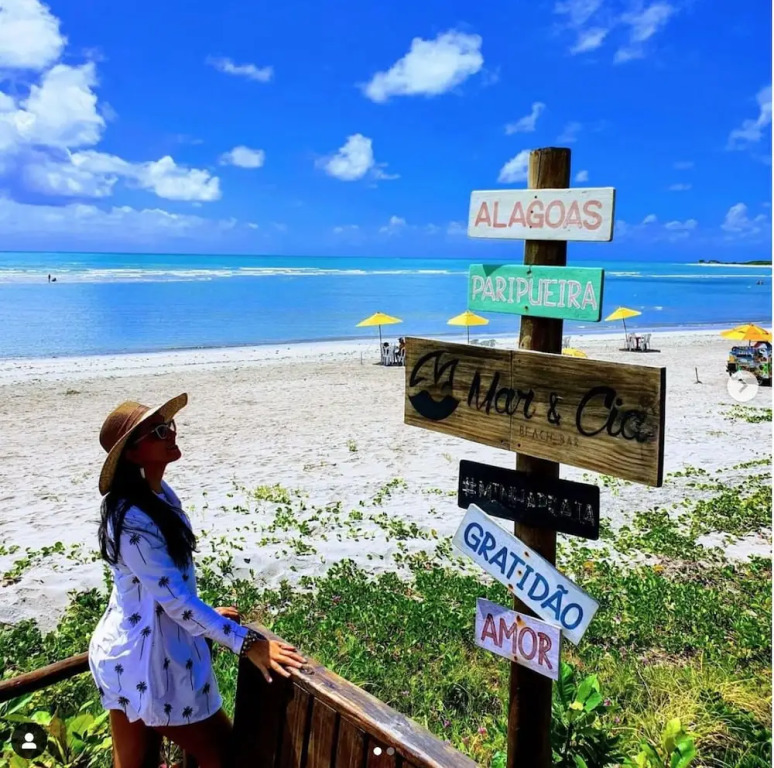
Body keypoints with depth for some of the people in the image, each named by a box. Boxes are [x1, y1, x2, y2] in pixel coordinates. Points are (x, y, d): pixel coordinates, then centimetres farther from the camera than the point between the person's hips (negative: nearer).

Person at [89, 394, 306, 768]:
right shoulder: (133, 520, -28)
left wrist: (206, 614, 19)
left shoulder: (160, 495, 1)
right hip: (147, 664, -9)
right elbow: (175, 600, -27)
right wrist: (248, 643, -25)